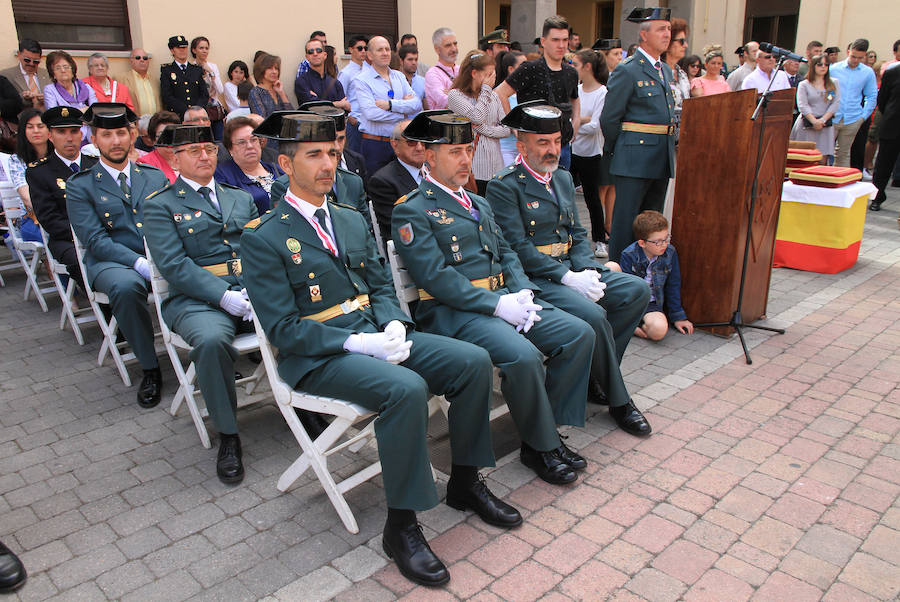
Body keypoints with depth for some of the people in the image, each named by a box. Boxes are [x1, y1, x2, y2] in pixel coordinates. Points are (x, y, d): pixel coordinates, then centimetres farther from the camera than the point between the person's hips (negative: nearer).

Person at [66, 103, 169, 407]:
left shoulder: (156, 177, 18)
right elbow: (95, 240, -6)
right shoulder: (79, 186, 7)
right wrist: (140, 263, -21)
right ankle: (150, 369, -20)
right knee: (126, 286, -38)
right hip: (111, 262, -2)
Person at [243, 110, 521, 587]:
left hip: (375, 336, 7)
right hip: (317, 356, -7)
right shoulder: (263, 239, -6)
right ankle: (400, 526, -17)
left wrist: (393, 325, -5)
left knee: (474, 361, -10)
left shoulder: (352, 221, 16)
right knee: (405, 388, -34)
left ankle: (465, 482, 7)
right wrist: (354, 343, -21)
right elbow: (282, 329, -12)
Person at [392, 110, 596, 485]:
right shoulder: (411, 212, -5)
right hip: (453, 312, -8)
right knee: (523, 356, -31)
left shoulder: (478, 204, 22)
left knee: (580, 334, -7)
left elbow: (506, 254, 20)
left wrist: (523, 293, -1)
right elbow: (436, 277, -15)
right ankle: (540, 448, -6)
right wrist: (498, 304, -18)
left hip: (503, 300, 8)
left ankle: (546, 431, 2)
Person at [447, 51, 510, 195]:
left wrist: (485, 129, -8)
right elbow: (478, 117, -18)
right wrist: (486, 88, -6)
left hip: (495, 166, 5)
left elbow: (506, 129, 10)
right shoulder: (455, 95, -2)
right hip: (471, 167, -5)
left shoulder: (493, 95, 14)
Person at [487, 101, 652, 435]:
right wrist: (567, 278, -20)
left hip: (571, 268, 8)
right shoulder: (503, 187, -8)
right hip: (533, 278, -8)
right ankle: (617, 400, -6)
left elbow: (577, 233, 17)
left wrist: (586, 271, -4)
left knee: (636, 289, -10)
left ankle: (594, 376, -1)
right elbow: (518, 247, -16)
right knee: (592, 314, -29)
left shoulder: (563, 179, 18)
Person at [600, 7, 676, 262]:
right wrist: (614, 150, 1)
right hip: (636, 157, -8)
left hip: (662, 159, 8)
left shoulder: (666, 70, 17)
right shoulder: (627, 71, -9)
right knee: (626, 218, -4)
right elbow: (609, 118, -8)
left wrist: (670, 148, 17)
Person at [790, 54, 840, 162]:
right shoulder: (804, 85, 5)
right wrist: (814, 121, -18)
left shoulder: (834, 84, 13)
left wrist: (823, 119, -10)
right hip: (806, 125, -2)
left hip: (826, 125, 2)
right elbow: (802, 105, -6)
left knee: (822, 160, -6)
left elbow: (836, 104, 3)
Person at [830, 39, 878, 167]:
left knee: (843, 154, 8)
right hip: (832, 118, -1)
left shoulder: (868, 72, 5)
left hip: (852, 121, 1)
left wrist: (864, 116, 3)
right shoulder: (833, 69, 1)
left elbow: (872, 97, 12)